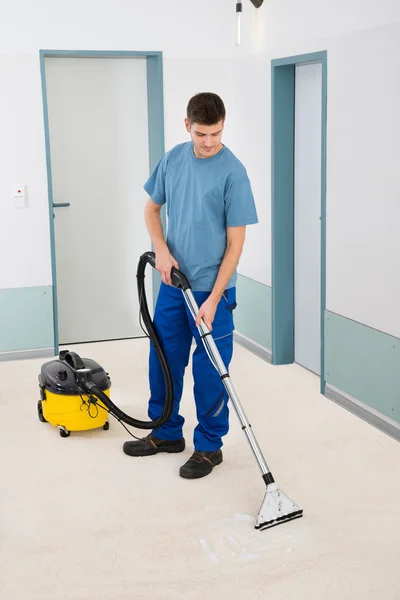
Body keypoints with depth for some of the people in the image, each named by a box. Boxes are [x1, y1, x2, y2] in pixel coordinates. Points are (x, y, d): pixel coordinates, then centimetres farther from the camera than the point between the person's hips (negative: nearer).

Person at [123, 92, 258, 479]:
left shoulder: (233, 172, -15)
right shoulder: (173, 159, 2)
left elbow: (235, 243, -14)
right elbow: (152, 208, 14)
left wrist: (213, 299, -18)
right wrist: (161, 250, -4)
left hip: (211, 288, -5)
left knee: (210, 370, 4)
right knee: (163, 360, 14)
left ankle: (209, 446, 21)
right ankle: (166, 432, 33)